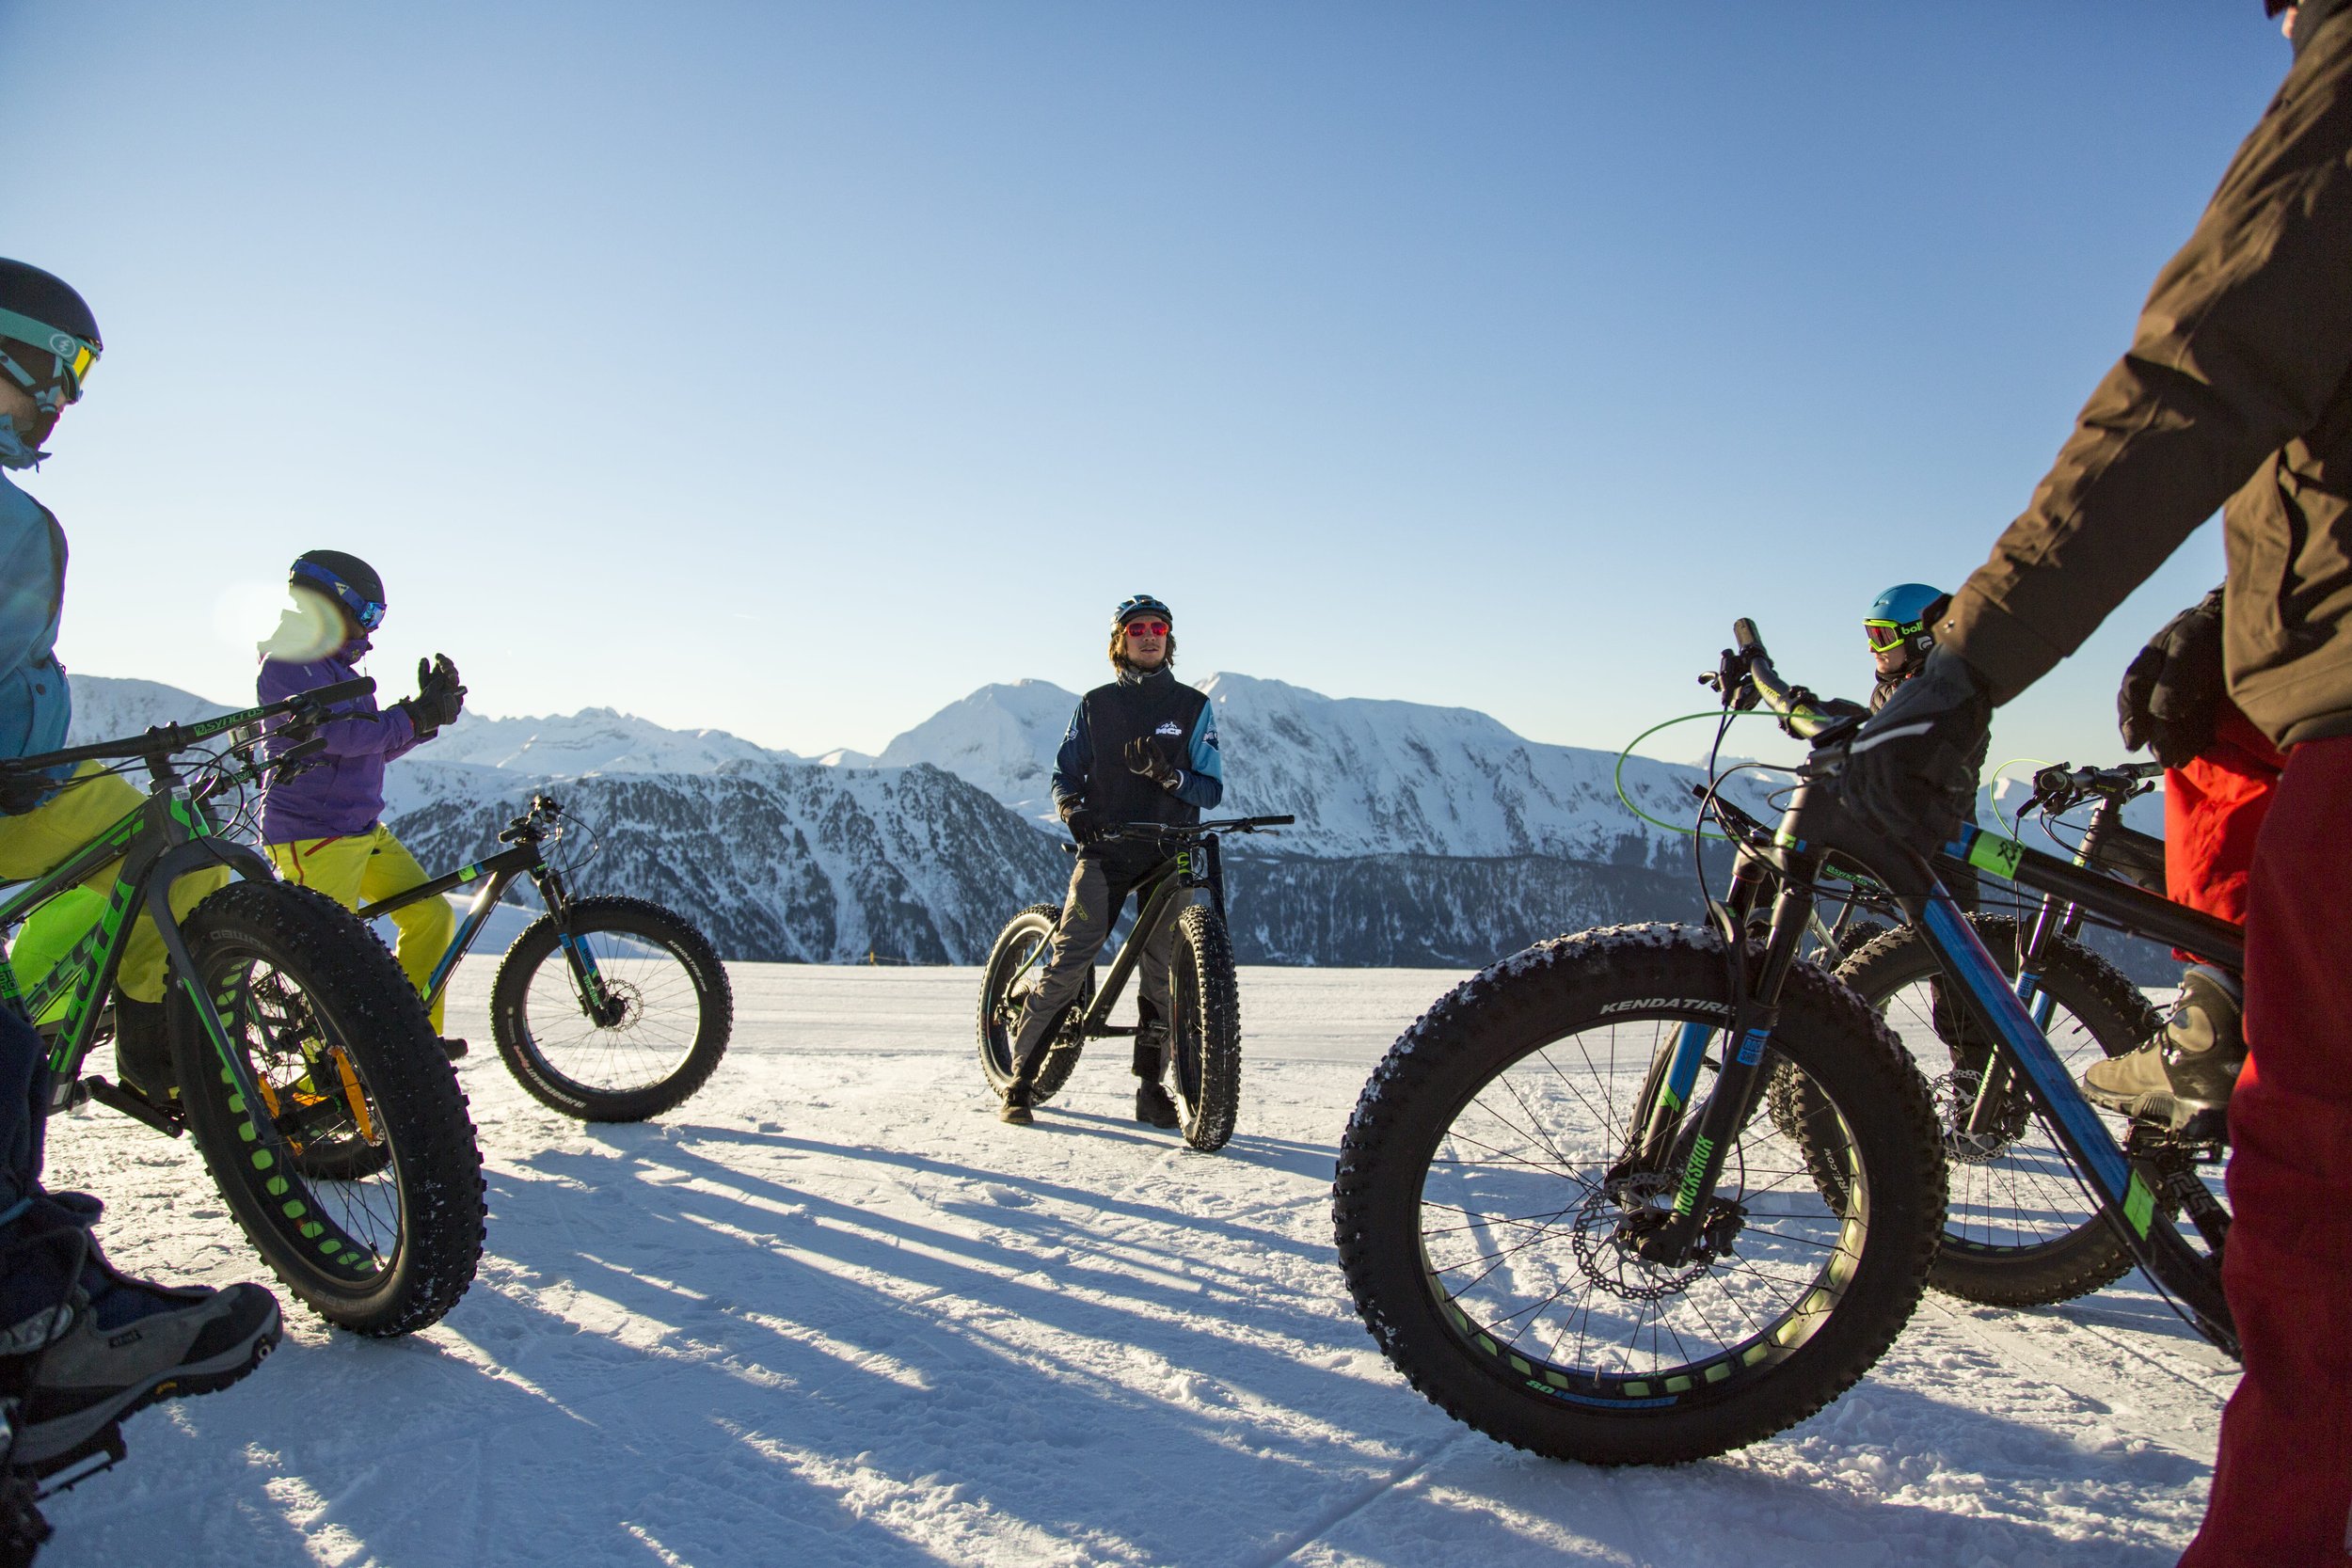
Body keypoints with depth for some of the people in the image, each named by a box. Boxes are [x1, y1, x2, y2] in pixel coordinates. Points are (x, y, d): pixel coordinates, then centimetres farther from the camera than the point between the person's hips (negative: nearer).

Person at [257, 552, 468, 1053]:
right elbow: (338, 733, -24)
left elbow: (380, 745, 18)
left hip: (364, 830, 10)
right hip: (312, 836, -9)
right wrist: (416, 717, -17)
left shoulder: (337, 668, 20)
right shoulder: (288, 664, -10)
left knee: (431, 915, 4)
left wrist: (432, 708, 5)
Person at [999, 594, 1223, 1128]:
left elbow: (1211, 788, 4)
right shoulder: (1095, 705, 10)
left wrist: (1170, 775, -17)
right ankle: (1021, 1080, 0)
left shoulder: (1193, 707, 9)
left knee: (1161, 975, -2)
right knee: (1068, 965, -10)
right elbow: (1065, 773, 12)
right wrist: (1072, 807, -10)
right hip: (1105, 848, -1)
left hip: (1168, 854, 1)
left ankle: (1151, 1089, 12)